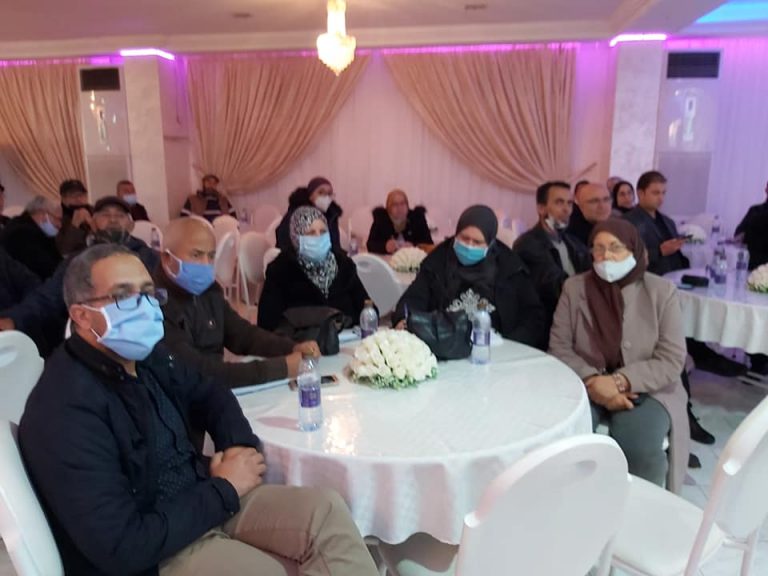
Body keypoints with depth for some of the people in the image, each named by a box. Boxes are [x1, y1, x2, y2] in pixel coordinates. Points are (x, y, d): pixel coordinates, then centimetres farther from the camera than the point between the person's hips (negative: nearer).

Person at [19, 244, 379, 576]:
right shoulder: (66, 410, -25)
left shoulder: (146, 357, 0)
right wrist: (224, 490, -17)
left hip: (200, 496, 7)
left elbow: (208, 394, 18)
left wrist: (240, 445, -2)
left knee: (326, 510, -9)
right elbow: (122, 546, -27)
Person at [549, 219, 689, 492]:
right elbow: (559, 346, -1)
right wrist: (592, 382, -18)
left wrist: (618, 382, -21)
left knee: (639, 448, -30)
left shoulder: (662, 291, -1)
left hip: (646, 390, -1)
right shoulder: (574, 287, 4)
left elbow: (672, 360, -7)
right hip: (585, 386, 1)